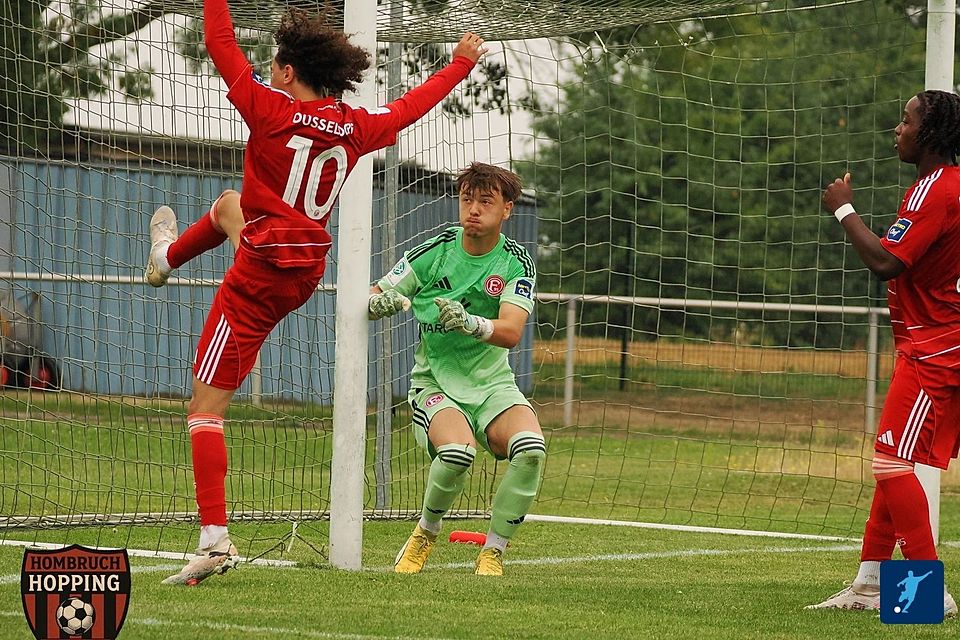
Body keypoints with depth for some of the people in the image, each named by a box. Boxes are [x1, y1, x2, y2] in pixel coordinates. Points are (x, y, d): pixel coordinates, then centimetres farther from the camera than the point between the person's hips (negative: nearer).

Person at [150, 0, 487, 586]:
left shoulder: (272, 110, -17)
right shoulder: (355, 127, 0)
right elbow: (410, 107, 18)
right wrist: (462, 63, 33)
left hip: (261, 276, -7)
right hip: (308, 273, 7)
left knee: (206, 407, -6)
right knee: (228, 205, 36)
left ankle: (214, 539, -18)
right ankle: (167, 259, 67)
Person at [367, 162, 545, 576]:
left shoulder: (517, 263, -4)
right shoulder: (434, 252, -4)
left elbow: (510, 333, -19)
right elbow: (369, 300, 3)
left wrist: (468, 322, -39)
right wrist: (383, 303, -22)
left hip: (491, 383, 1)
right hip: (435, 383, -1)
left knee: (531, 447, -29)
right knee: (458, 450, -33)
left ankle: (492, 552, -10)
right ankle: (426, 533, -2)